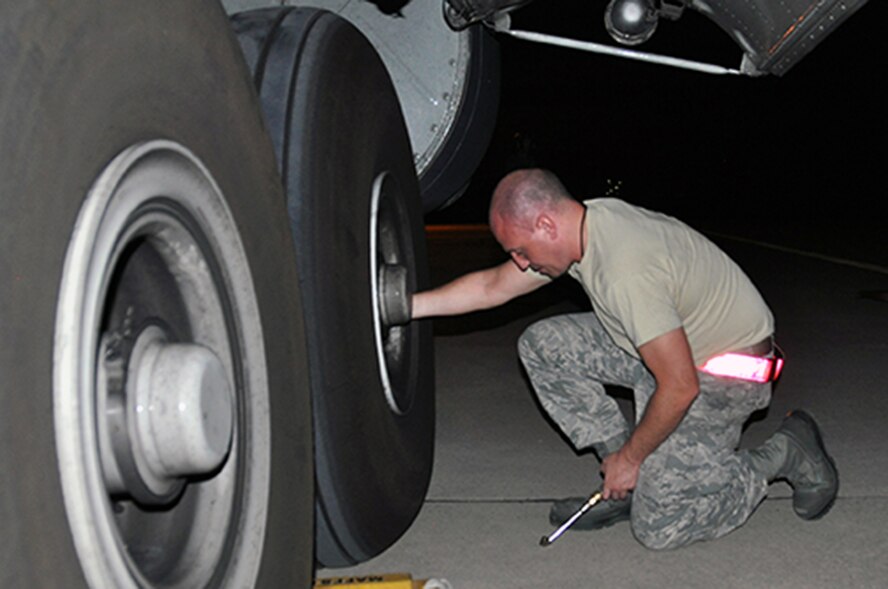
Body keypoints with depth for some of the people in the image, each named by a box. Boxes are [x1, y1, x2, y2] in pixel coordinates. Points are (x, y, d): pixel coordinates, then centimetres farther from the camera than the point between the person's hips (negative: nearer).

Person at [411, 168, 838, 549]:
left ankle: (785, 454, 6)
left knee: (658, 526, -14)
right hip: (675, 344, 9)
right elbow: (493, 287, 9)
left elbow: (679, 388, -29)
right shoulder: (579, 226, -5)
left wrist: (630, 458, -13)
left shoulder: (627, 273, -33)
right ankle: (630, 483, 6)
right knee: (542, 344, 0)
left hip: (729, 372, -9)